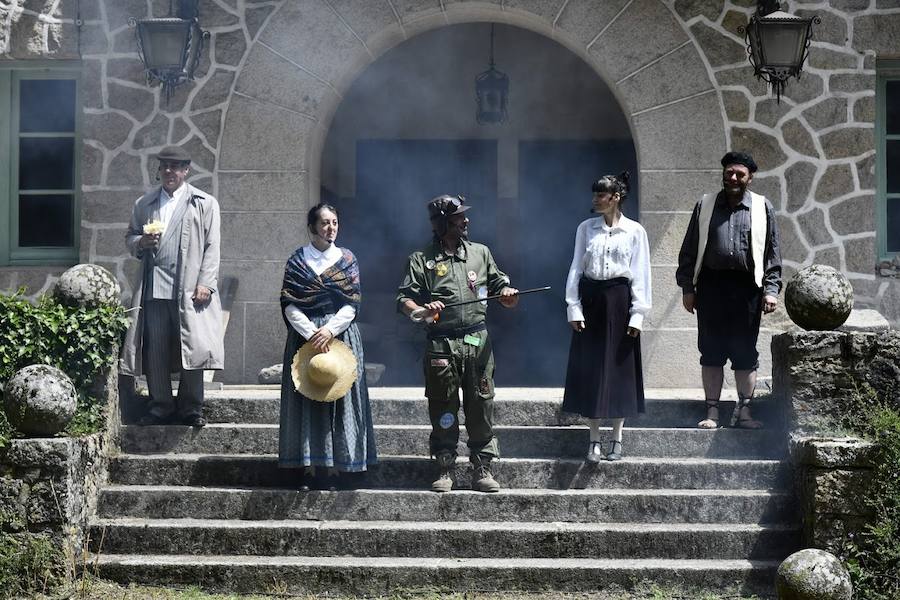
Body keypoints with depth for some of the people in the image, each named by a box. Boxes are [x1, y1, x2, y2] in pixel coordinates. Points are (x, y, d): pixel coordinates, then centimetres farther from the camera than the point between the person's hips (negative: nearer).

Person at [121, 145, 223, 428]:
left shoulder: (205, 203, 9)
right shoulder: (144, 203, 18)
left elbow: (212, 246, 4)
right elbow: (129, 237, 24)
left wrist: (205, 283, -7)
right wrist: (142, 242, -1)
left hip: (190, 288, -3)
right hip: (154, 287, 3)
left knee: (193, 348, -6)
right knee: (155, 350, 0)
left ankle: (191, 408, 3)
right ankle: (160, 407, 8)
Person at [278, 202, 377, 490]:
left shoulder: (347, 260, 8)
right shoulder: (297, 261, 5)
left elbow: (352, 304, 1)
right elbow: (289, 306, -2)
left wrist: (330, 330, -13)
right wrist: (312, 333, -14)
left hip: (341, 335, 1)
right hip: (305, 335, -1)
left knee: (342, 398, -2)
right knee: (308, 400, -2)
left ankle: (341, 467, 1)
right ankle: (311, 466, -1)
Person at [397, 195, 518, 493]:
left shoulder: (481, 253, 15)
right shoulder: (422, 259, 5)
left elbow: (500, 285, 19)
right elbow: (404, 299, 0)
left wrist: (507, 294, -5)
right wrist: (420, 311, -20)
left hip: (478, 341, 2)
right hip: (441, 344, -2)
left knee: (481, 407, 1)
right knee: (443, 409, 1)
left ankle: (482, 469, 7)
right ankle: (445, 470, 9)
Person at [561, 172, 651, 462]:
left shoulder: (634, 231, 0)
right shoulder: (586, 229, 6)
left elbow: (640, 275, -1)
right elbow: (576, 269, 6)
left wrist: (637, 313, -6)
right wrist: (573, 307, -1)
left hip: (619, 299, -2)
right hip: (590, 300, 2)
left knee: (620, 369, 3)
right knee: (590, 369, 1)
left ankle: (617, 439, 13)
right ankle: (595, 440, 8)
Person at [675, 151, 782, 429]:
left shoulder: (762, 208, 7)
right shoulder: (705, 205, 10)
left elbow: (772, 253, 7)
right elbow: (689, 249, 10)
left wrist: (771, 290, -1)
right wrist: (687, 287, 4)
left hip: (747, 287, -1)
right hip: (711, 285, 1)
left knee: (745, 353, 3)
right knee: (711, 353, 3)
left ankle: (744, 412, 10)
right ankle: (712, 413, 8)